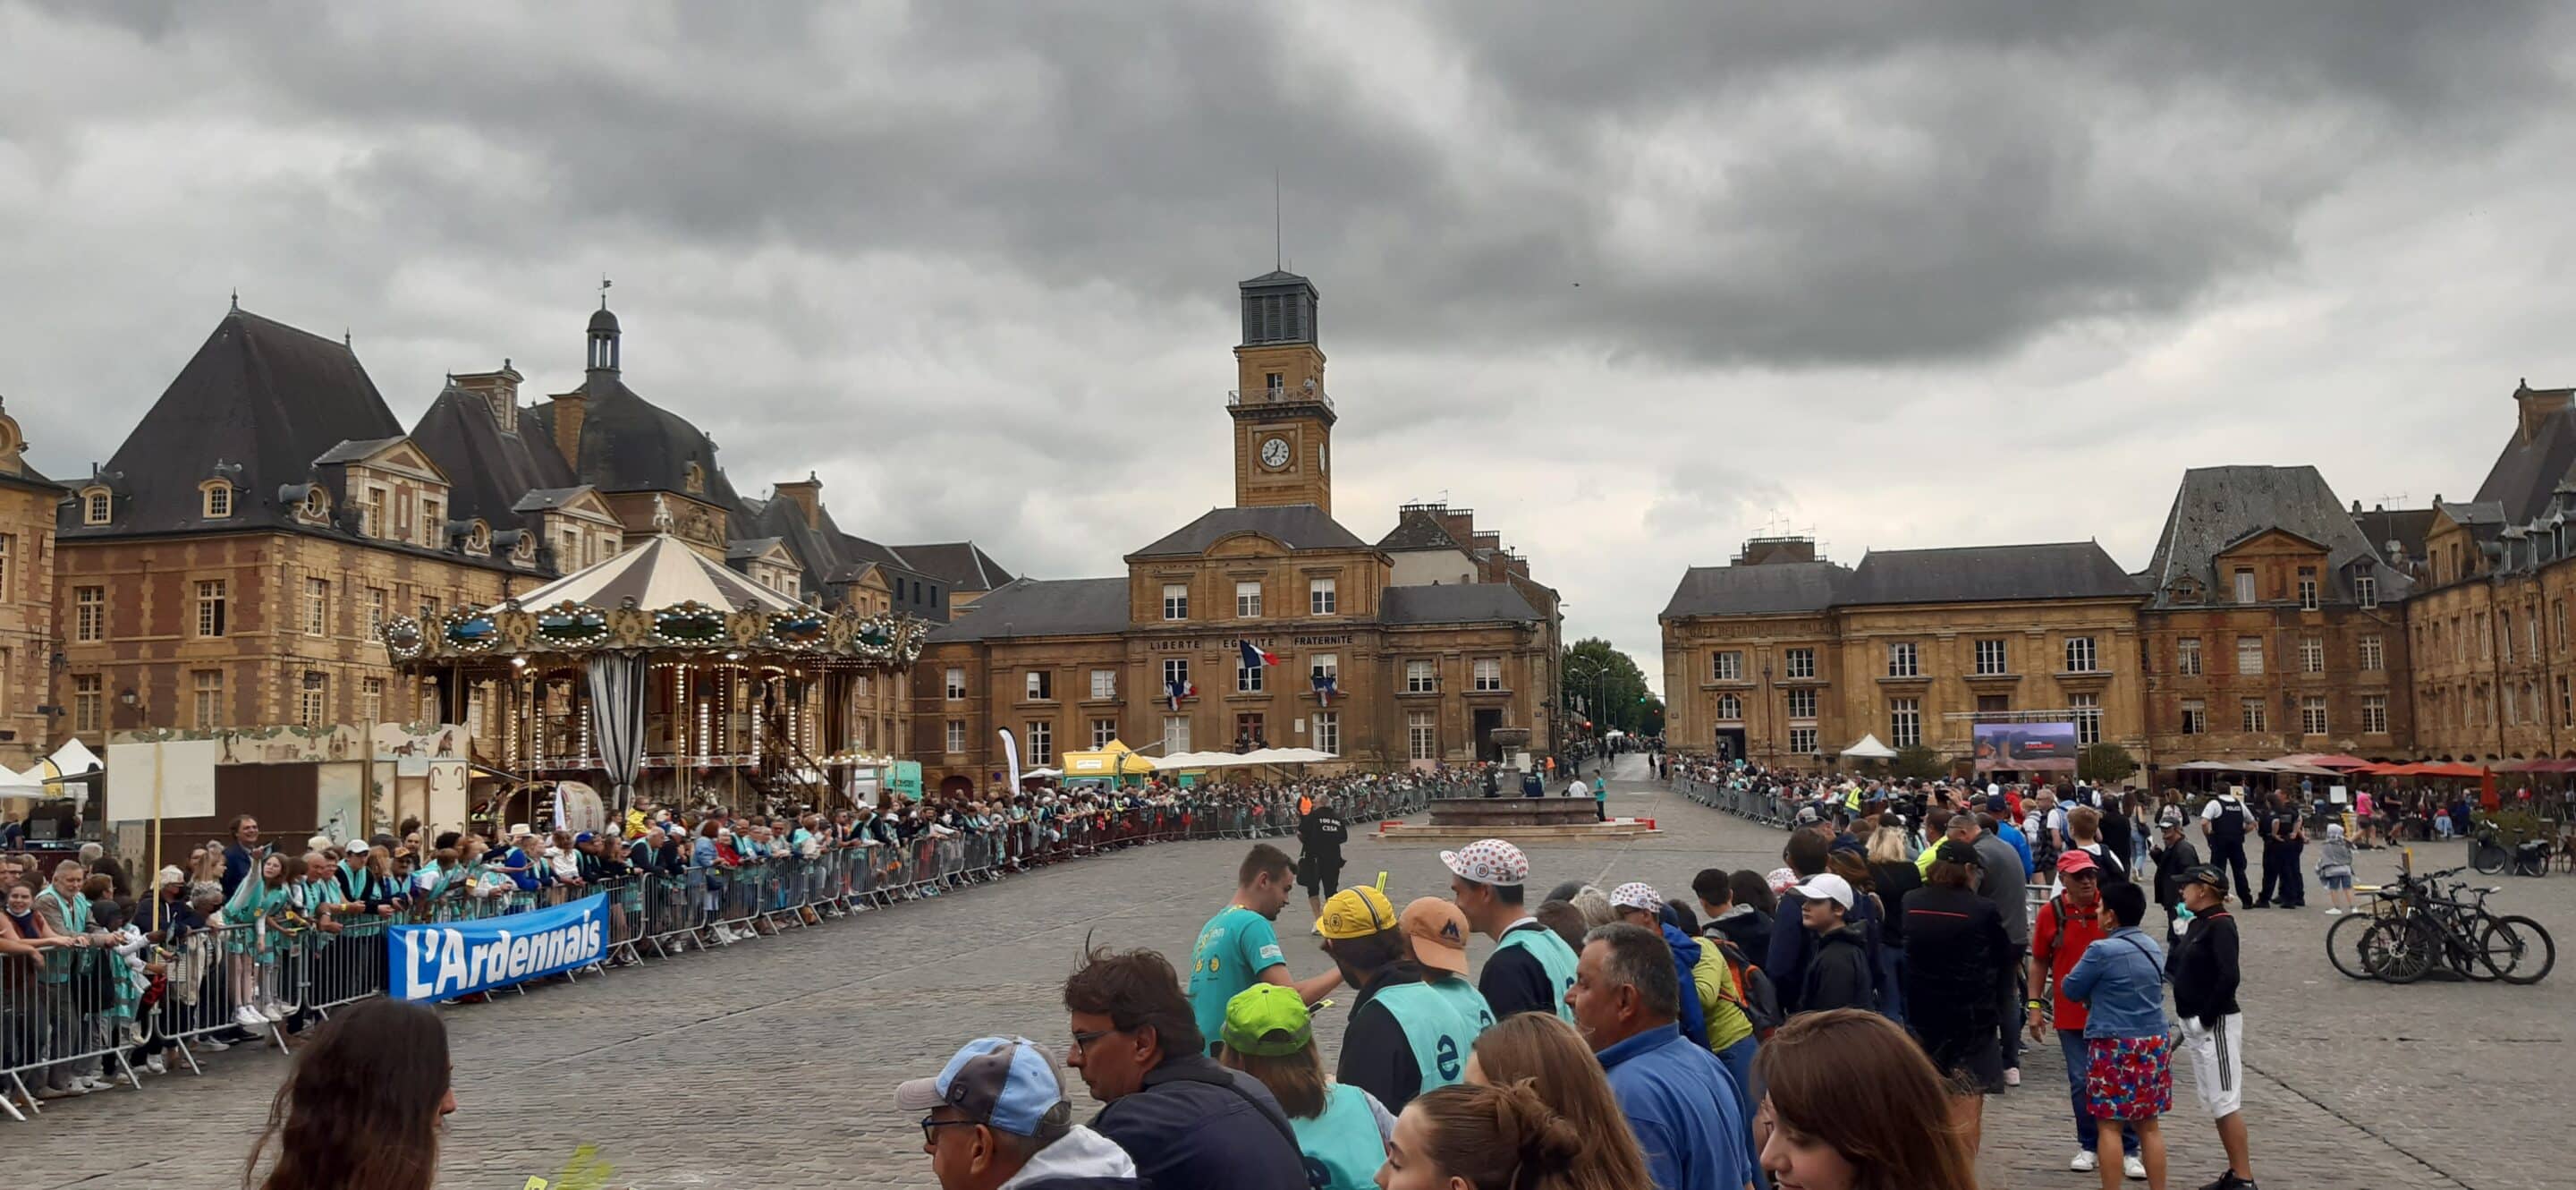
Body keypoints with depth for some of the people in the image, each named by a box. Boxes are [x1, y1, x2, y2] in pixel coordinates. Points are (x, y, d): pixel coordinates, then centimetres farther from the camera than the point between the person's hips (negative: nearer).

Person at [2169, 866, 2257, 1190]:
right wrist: (2178, 933, 4)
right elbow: (2180, 969, 17)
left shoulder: (2220, 925, -16)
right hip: (2194, 1024, 10)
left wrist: (2205, 1018, -20)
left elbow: (2229, 977, -25)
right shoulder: (2196, 923, 11)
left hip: (2215, 1025, -10)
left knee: (2226, 1102, -7)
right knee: (2216, 1102, 14)